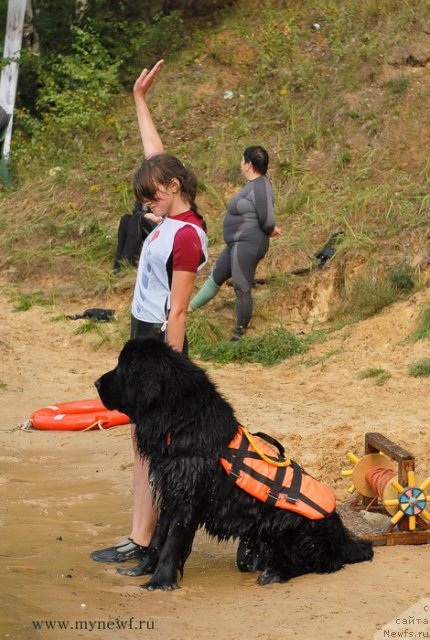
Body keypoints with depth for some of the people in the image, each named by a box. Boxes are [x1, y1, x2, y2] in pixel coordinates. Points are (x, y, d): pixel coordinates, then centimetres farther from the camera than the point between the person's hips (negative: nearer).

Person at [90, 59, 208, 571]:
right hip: (143, 338, 10)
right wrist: (139, 100, 25)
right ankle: (143, 538, 15)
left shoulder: (186, 237, -18)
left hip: (160, 342, -10)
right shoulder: (172, 218, 7)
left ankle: (144, 542, 1)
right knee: (144, 445, 10)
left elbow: (177, 312, -20)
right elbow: (156, 156, 20)